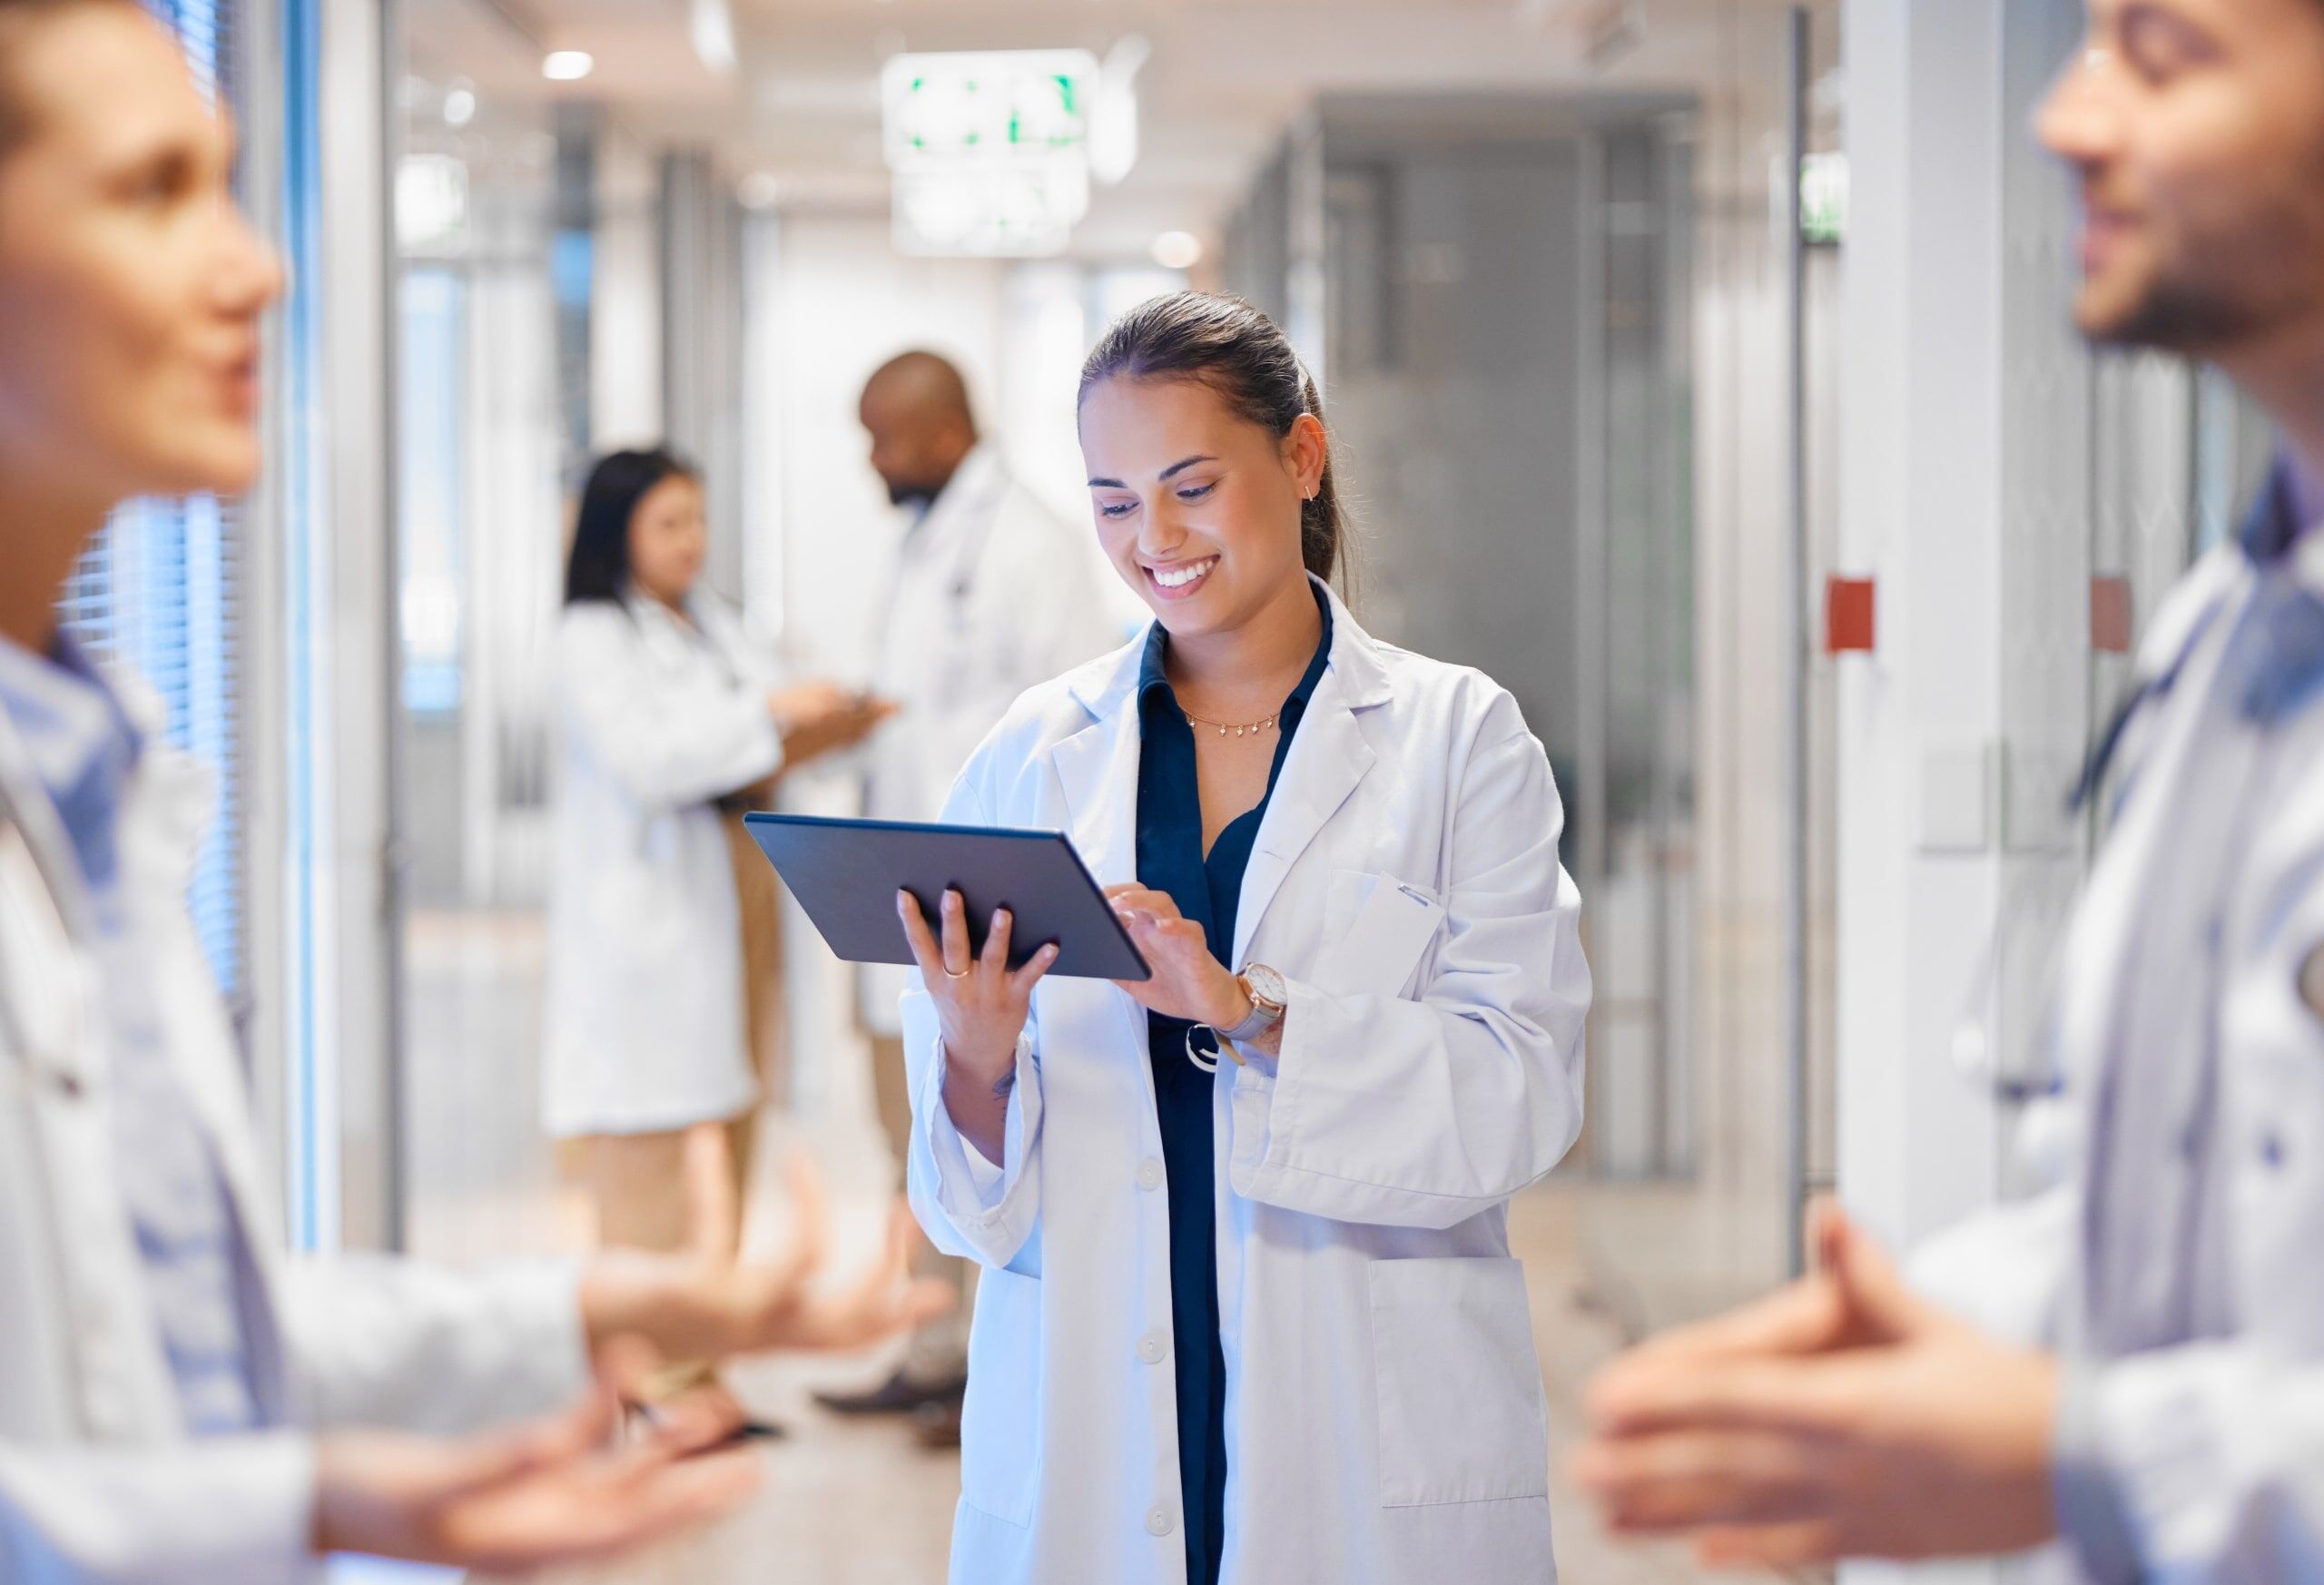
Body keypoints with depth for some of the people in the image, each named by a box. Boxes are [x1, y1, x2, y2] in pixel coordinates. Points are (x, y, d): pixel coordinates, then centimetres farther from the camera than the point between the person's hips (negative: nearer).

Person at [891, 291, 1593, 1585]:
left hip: (1372, 1450, -2)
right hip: (1084, 1445, 2)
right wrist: (978, 1062, -18)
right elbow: (972, 1198, 3)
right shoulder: (1031, 759, 5)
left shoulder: (1458, 738, 0)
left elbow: (1523, 1089, -12)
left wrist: (1247, 1012, -23)